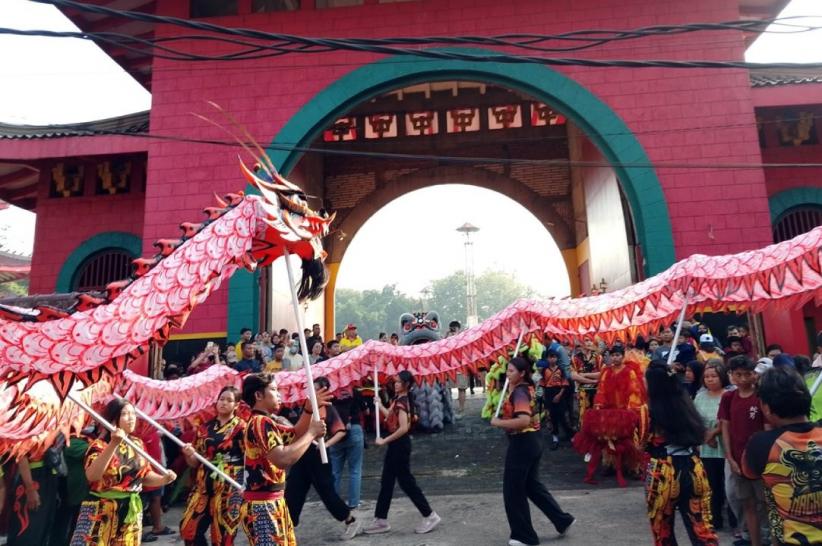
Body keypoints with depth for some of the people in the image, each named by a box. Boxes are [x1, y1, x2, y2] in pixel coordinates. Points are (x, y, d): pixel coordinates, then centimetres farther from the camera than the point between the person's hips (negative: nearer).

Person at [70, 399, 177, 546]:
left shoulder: (137, 444, 6)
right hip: (101, 513, -5)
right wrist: (113, 445, -35)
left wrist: (163, 479, -9)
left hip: (132, 512, 5)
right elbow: (91, 476, -29)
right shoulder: (100, 444, -12)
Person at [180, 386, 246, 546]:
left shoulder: (241, 427, -3)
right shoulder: (205, 428, 10)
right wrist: (189, 454, -8)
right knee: (189, 529, 7)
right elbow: (195, 462, 12)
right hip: (203, 485, 5)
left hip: (229, 487, -5)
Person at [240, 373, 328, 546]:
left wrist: (310, 409, 6)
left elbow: (294, 435, 21)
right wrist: (311, 433, -21)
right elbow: (283, 459, -31)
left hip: (273, 502, 10)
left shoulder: (265, 422, 13)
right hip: (261, 506, -10)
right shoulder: (260, 422, -20)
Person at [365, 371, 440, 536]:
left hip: (400, 444, -10)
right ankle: (381, 521, 23)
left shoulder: (402, 402, -20)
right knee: (386, 483, 14)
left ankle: (430, 516, 11)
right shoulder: (398, 399, 9)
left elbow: (404, 428, -28)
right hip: (396, 444, 10)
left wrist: (385, 440, -20)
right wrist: (379, 404, 20)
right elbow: (391, 416, 19)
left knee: (406, 481, 0)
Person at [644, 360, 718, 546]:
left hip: (662, 472, -4)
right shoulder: (686, 402, 2)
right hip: (693, 468, 5)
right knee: (702, 526, 12)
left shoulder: (648, 411, -13)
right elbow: (699, 437, 16)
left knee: (662, 530, 15)